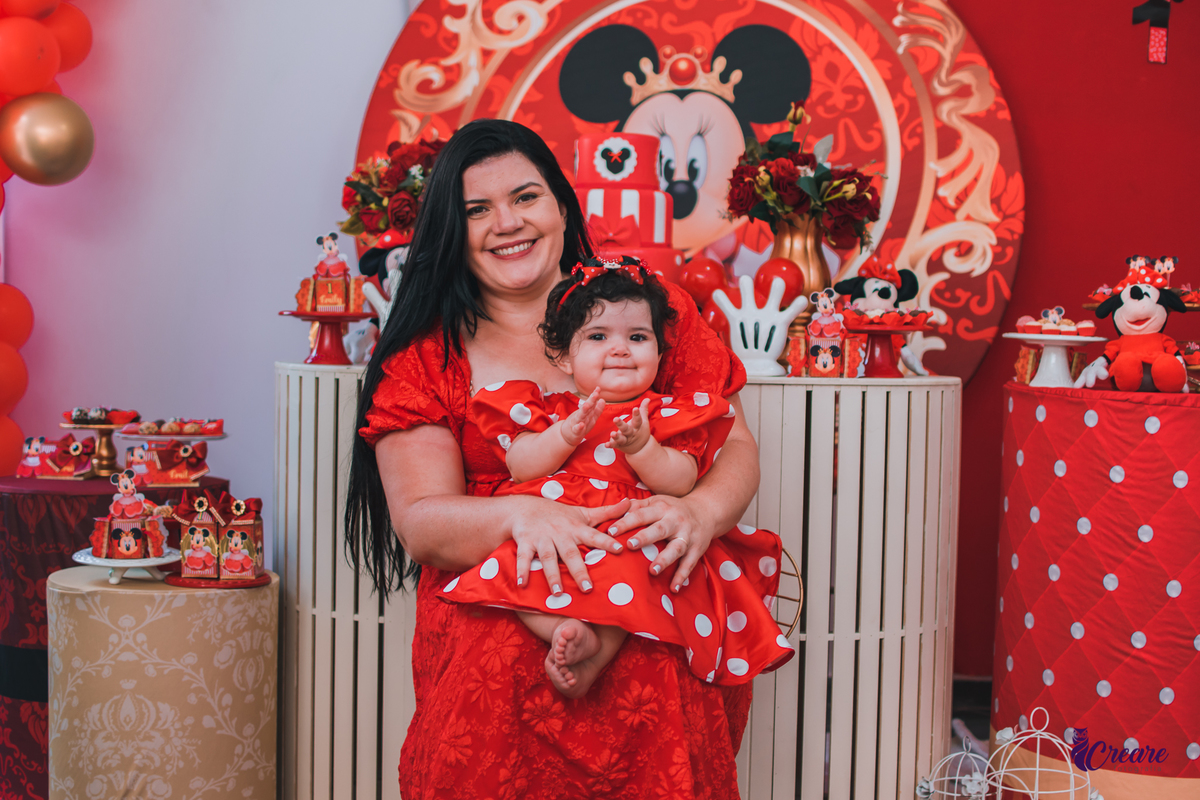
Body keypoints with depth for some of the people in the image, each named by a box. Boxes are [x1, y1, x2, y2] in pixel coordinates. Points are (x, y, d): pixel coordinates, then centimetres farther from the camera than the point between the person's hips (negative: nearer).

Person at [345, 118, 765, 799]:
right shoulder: (424, 356, 8)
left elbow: (735, 447, 8)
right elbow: (418, 522, -2)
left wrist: (701, 511, -17)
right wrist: (520, 514, -24)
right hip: (488, 630, 0)